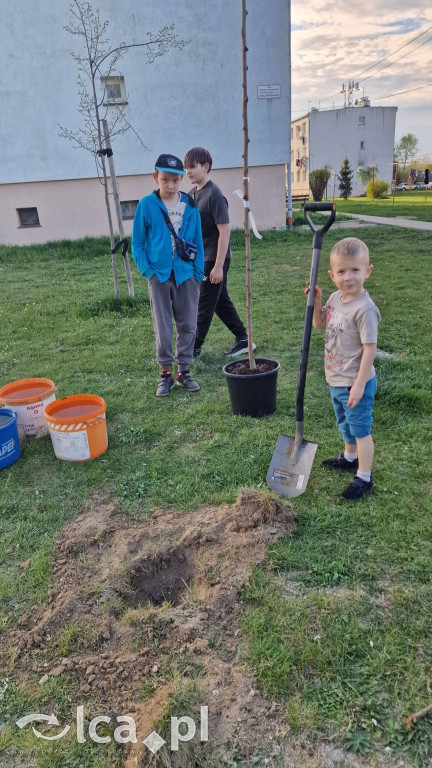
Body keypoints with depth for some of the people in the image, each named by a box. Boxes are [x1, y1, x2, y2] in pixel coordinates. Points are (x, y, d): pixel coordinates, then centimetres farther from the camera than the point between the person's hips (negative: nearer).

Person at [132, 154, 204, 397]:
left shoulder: (190, 206, 2)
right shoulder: (147, 205, -3)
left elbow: (198, 242, 7)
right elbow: (137, 243, 2)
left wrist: (198, 274, 1)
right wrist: (147, 271, -8)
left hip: (186, 274, 2)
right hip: (160, 275, -2)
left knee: (188, 325, 7)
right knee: (163, 327, 5)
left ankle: (184, 370, 21)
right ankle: (166, 373, 17)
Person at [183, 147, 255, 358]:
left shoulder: (214, 195, -16)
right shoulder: (192, 194, 9)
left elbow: (224, 231, -19)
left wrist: (218, 265, -21)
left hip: (214, 259, -9)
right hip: (200, 258, 9)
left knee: (204, 306, 1)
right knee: (221, 301, 14)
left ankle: (194, 348, 12)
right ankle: (242, 339, 25)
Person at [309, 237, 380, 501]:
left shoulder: (364, 308, -24)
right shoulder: (336, 298, 1)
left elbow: (370, 349, -23)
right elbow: (320, 324, 17)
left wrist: (359, 385, -22)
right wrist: (316, 301, -1)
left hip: (355, 382, -8)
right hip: (336, 380, 8)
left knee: (361, 428, 5)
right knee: (346, 425, 26)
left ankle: (364, 478, 19)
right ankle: (350, 458, 48)